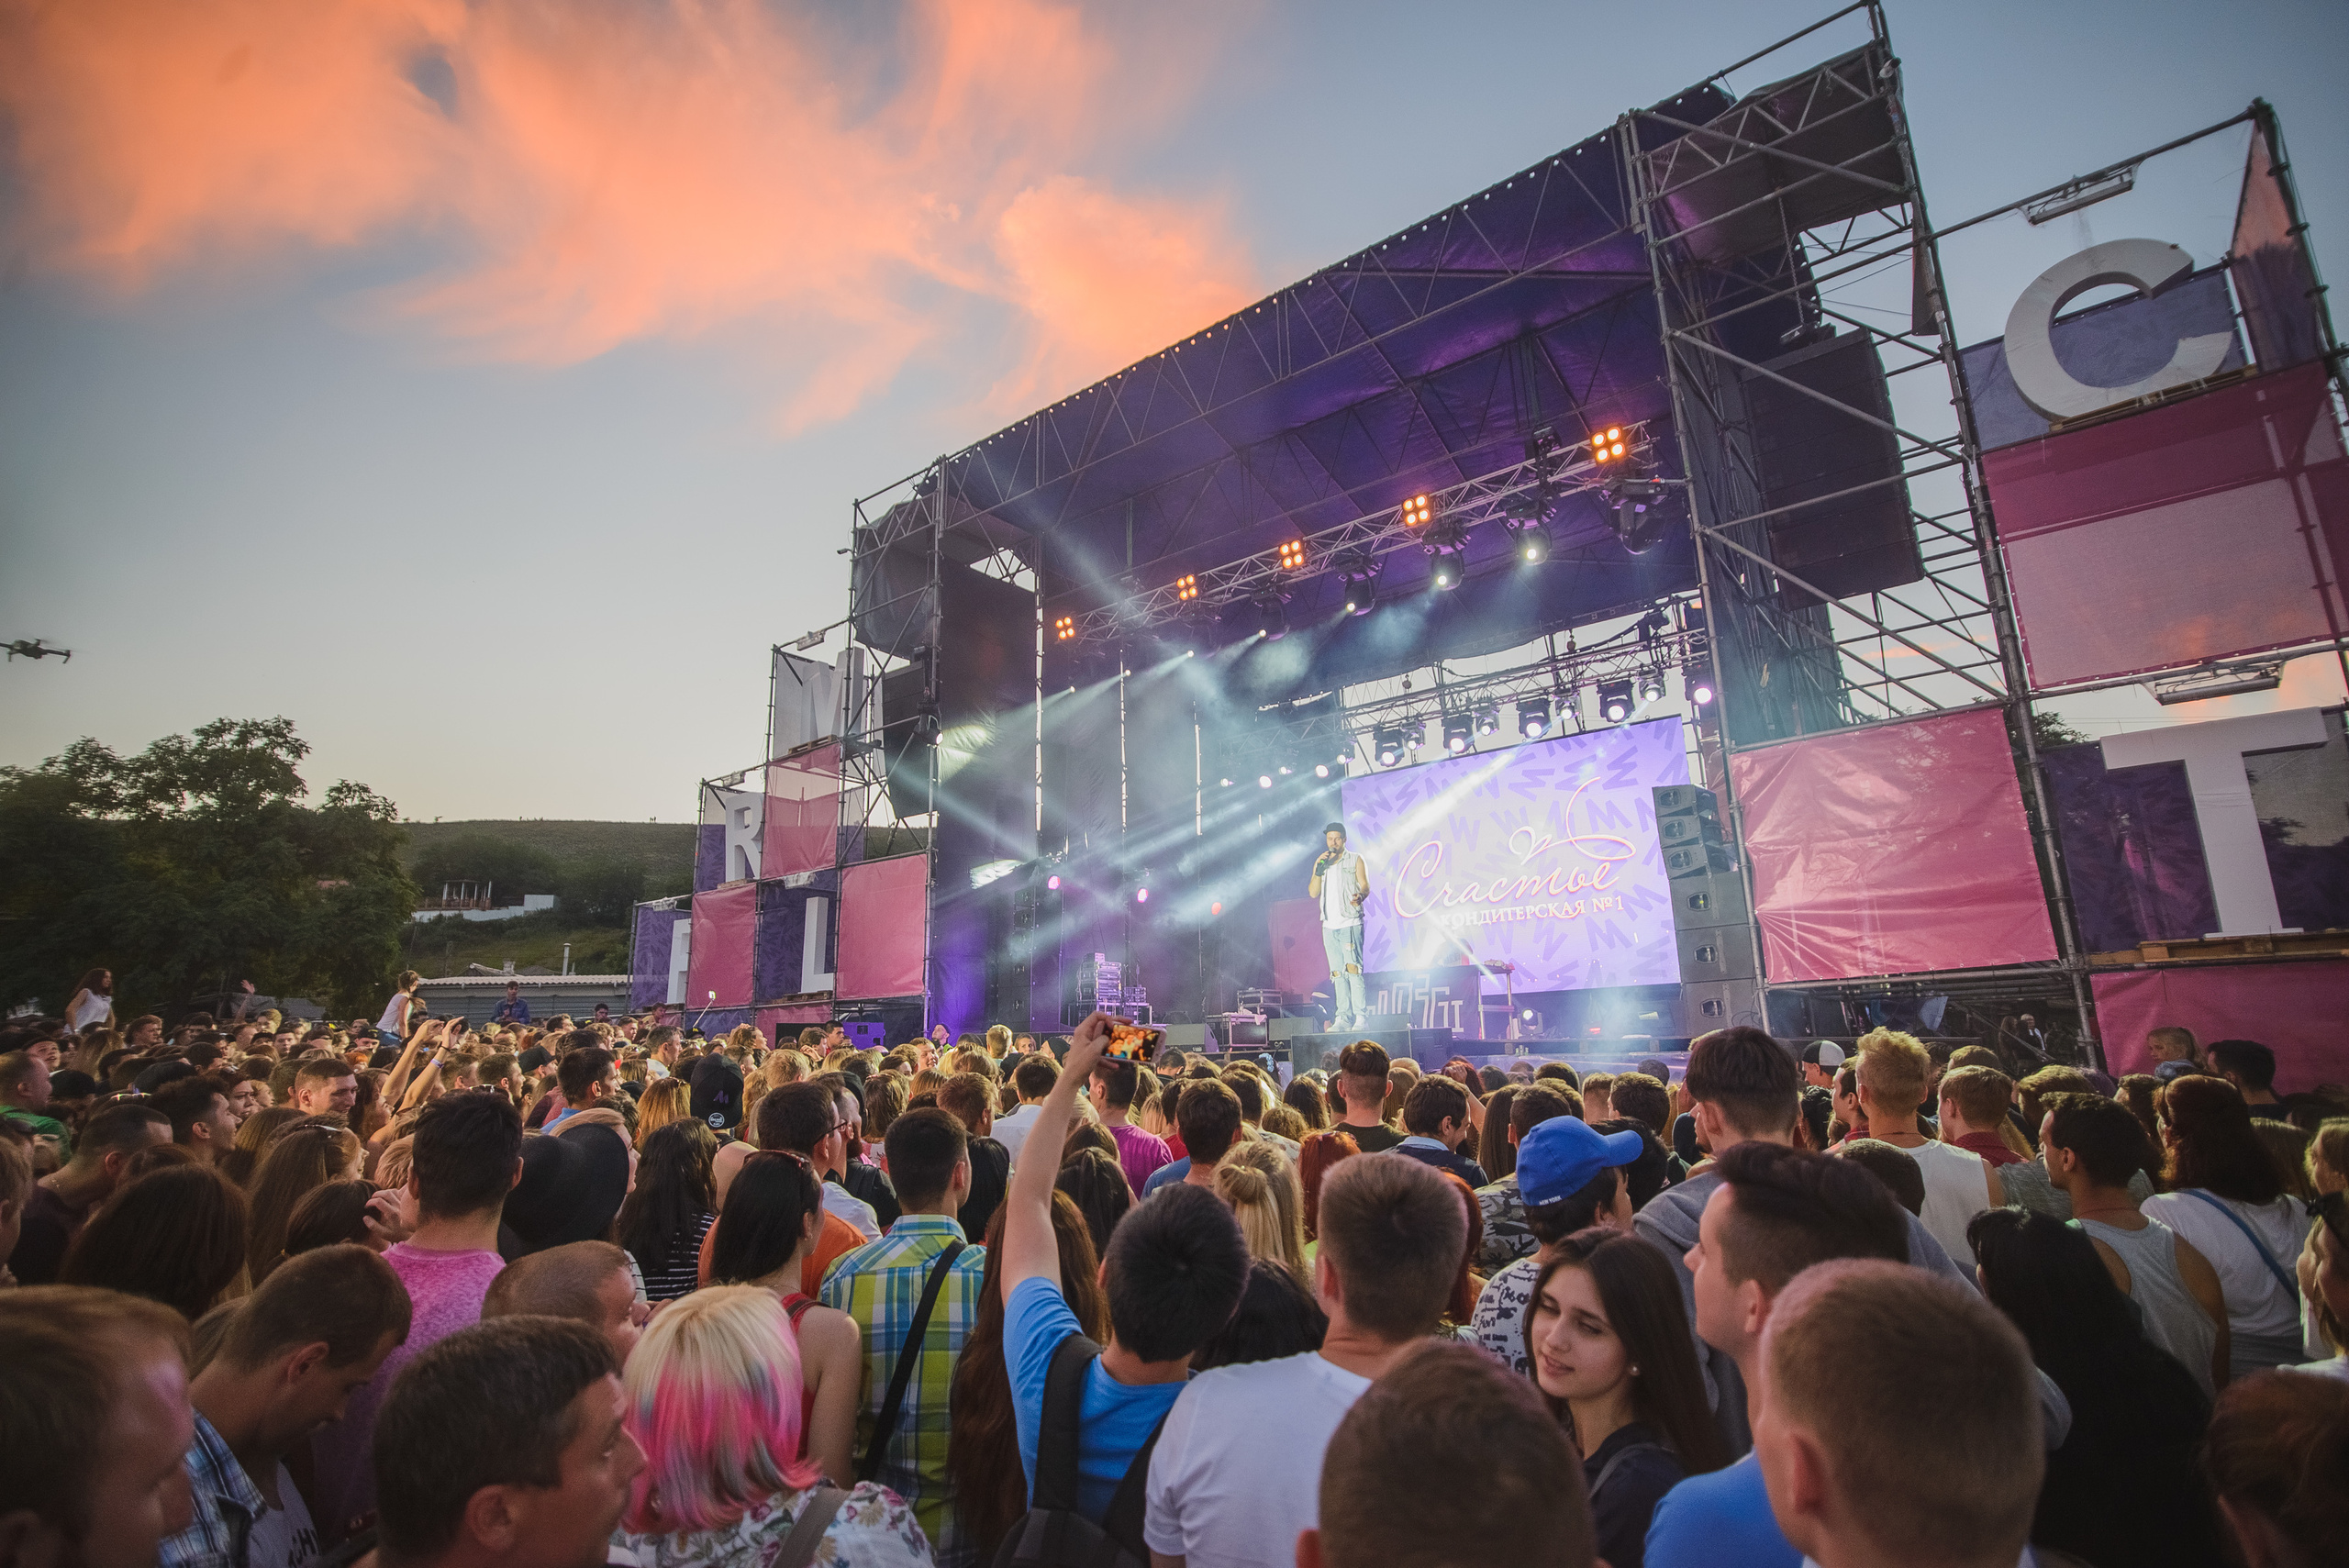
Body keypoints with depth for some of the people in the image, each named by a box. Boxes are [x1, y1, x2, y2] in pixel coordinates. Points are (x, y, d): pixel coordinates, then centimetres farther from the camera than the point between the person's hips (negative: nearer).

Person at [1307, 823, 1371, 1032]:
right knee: (1337, 973, 3)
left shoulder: (1355, 860, 7)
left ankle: (1361, 1017, -13)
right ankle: (1343, 1018, 6)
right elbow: (1313, 892, 9)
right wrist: (1319, 869, -4)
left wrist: (1360, 896, -26)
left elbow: (1365, 886, -3)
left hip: (1350, 923, -4)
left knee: (1352, 968, -14)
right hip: (1329, 925, 4)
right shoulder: (1321, 863, 18)